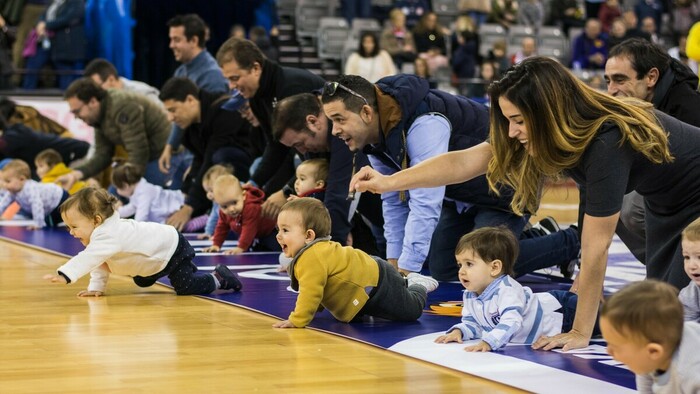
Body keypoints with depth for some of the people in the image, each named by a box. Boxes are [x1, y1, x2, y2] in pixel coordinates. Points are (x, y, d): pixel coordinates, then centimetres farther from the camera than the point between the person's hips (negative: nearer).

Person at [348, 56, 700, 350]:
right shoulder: (559, 131, -15)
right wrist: (388, 182, -22)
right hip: (663, 204, 8)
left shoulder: (606, 142, -38)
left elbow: (595, 248, -34)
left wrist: (580, 332, -28)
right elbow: (466, 161, -15)